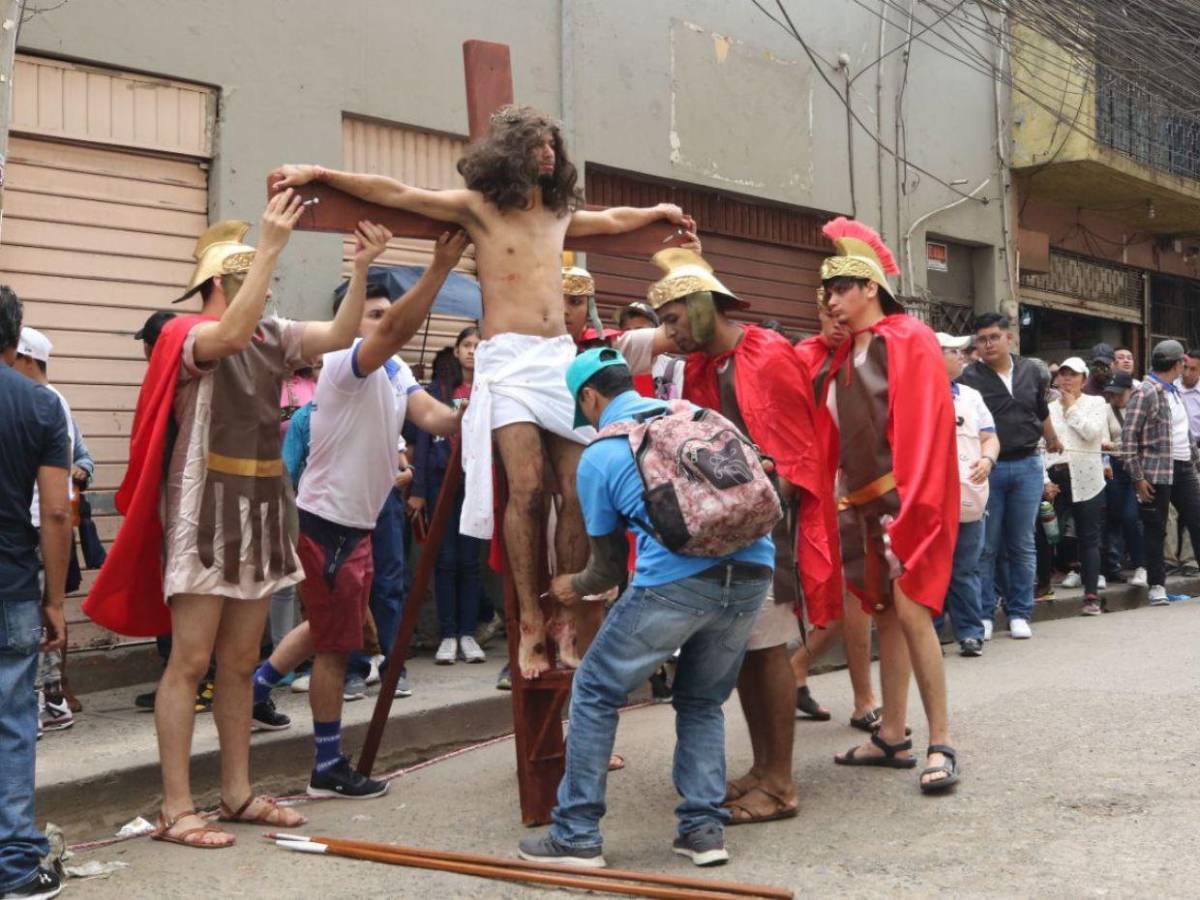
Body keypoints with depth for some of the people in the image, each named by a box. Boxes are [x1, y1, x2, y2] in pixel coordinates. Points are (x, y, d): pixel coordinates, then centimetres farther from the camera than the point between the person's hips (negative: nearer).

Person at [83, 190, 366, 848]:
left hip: (261, 509, 7)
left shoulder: (272, 337, 10)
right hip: (205, 511, -7)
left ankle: (238, 794, 19)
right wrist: (271, 247, -32)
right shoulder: (187, 336, -9)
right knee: (190, 661, -6)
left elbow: (339, 335, -1)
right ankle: (175, 811, -1)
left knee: (241, 662, 11)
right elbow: (233, 332, -31)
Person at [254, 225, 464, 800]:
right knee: (336, 644, 1)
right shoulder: (345, 364, -17)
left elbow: (433, 417, -7)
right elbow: (399, 330, -37)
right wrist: (440, 268, -45)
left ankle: (255, 686, 39)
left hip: (356, 526, 9)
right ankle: (329, 768, 12)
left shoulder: (396, 372, 10)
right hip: (325, 524, -9)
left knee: (330, 629, 25)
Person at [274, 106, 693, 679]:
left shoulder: (561, 214, 21)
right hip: (508, 358, -4)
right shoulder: (479, 207, 6)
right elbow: (396, 194, 1)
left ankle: (571, 621, 2)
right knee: (526, 489, -18)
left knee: (578, 492, -7)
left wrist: (660, 212, 51)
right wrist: (319, 174, -4)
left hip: (561, 357, 5)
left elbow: (614, 219, 41)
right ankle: (531, 624, -10)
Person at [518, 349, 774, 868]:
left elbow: (610, 566, 18)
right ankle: (704, 827, 17)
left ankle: (577, 836, 14)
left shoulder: (598, 455, 11)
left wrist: (574, 587, 41)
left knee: (595, 692, 12)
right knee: (703, 701, 24)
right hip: (754, 570, 5)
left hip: (678, 579, -5)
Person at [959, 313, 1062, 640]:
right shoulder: (969, 377, -6)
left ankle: (1019, 613, 17)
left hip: (1027, 466, 3)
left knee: (1023, 545, 8)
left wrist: (1052, 440, 38)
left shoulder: (1030, 372, 8)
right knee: (985, 546, 3)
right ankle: (983, 614, 12)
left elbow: (1042, 413, 25)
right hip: (988, 468, -3)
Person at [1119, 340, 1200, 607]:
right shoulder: (1145, 394, -12)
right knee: (1155, 530, 1)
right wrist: (1138, 478, -16)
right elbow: (1128, 439, -14)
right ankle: (1157, 585, 9)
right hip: (1157, 473, -8)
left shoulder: (1173, 390, 15)